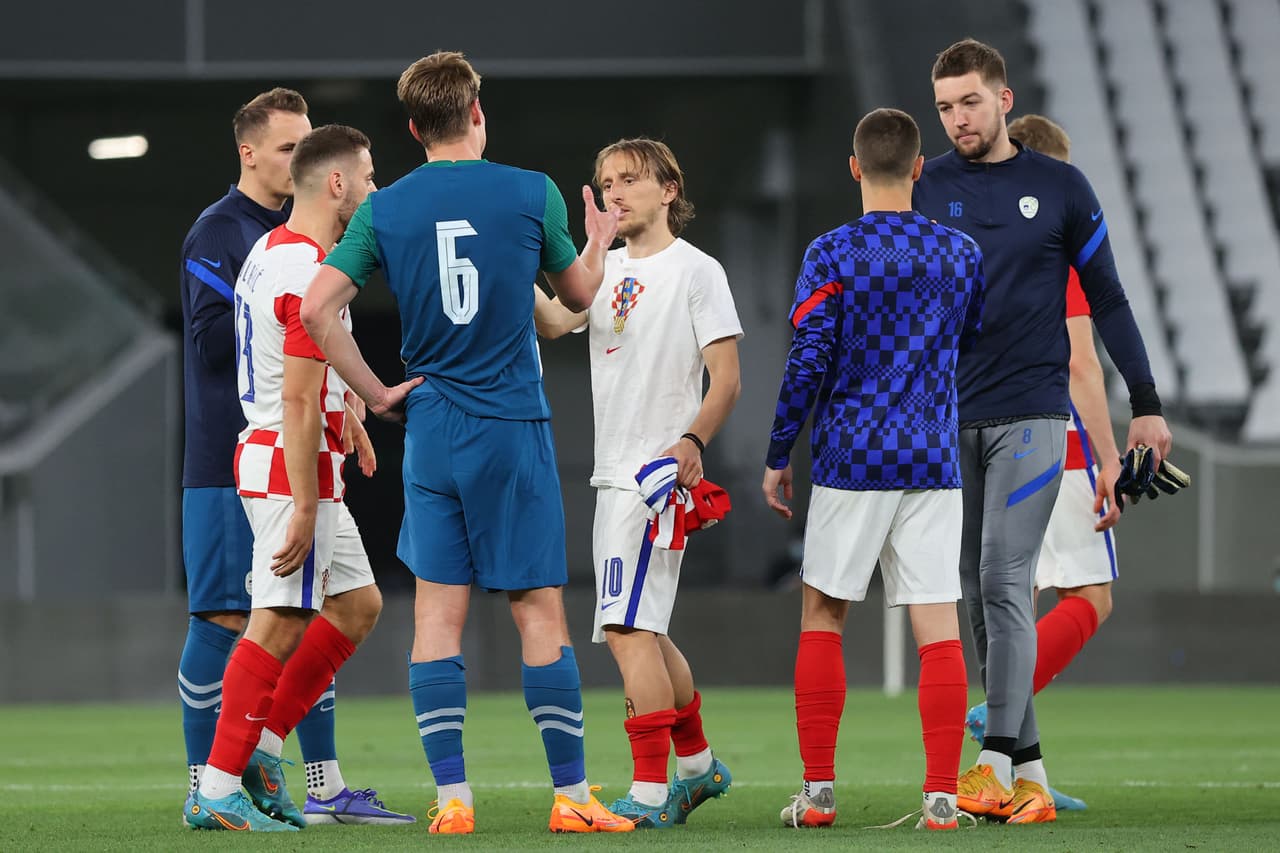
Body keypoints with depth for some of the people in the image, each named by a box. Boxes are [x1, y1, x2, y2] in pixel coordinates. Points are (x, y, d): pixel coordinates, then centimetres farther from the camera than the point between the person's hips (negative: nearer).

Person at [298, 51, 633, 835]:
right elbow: (578, 295, 12)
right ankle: (572, 797, 1)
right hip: (515, 429, -2)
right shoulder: (532, 194, -3)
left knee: (439, 612, 5)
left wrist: (375, 392, 4)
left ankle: (452, 798, 0)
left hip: (431, 430, 2)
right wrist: (600, 242, 33)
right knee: (540, 610, 1)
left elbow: (317, 308, -6)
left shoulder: (385, 210, 1)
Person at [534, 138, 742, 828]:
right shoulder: (606, 269, 15)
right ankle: (697, 766, 30)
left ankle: (649, 793, -15)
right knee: (640, 630, 15)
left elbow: (726, 379, -9)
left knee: (627, 627, -15)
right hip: (614, 475, 8)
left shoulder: (697, 271, -4)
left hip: (662, 468, -8)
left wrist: (692, 441, -25)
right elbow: (552, 322, -3)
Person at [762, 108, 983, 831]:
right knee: (938, 626, 0)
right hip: (935, 464, 2)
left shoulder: (832, 254, -6)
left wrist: (778, 458, 0)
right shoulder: (962, 253, 5)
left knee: (822, 615, 10)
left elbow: (807, 363, -8)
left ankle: (818, 790, 7)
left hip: (852, 463, -2)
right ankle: (942, 794, -6)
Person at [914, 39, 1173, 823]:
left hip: (1030, 417, -3)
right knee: (980, 596, 3)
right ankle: (1030, 773, 7)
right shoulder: (924, 191, 6)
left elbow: (1107, 300, 7)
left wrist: (1146, 404, 6)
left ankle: (998, 761, -16)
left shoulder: (1061, 188, 2)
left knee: (1004, 582, -13)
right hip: (949, 420, 3)